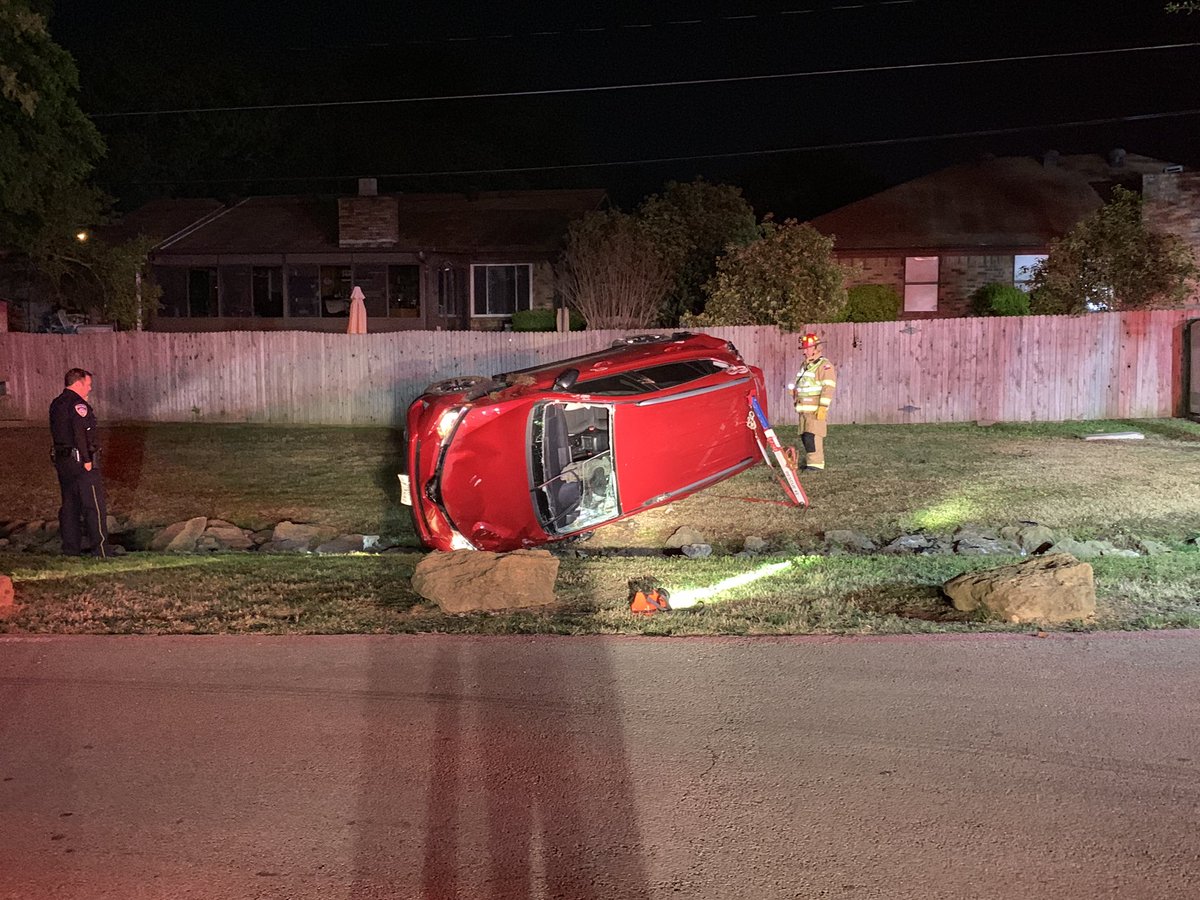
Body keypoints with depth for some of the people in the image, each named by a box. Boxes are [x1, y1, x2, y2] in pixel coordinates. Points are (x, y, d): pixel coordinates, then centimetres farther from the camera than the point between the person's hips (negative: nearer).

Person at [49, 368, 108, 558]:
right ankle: (100, 551, -3)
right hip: (80, 460, -9)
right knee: (94, 505, -4)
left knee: (69, 504, 13)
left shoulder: (56, 404, 14)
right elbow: (80, 434, -22)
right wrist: (87, 460, -19)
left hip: (62, 460, 9)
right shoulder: (78, 404, -14)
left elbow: (57, 434, 17)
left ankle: (71, 548, 18)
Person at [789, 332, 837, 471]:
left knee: (813, 436, -15)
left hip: (816, 410, -9)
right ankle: (810, 461, 18)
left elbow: (828, 388, -16)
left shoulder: (824, 366, -8)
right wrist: (794, 389, 13)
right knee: (805, 436, 9)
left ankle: (816, 463, -13)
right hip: (804, 409, 9)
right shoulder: (805, 365, 21)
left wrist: (823, 407, -22)